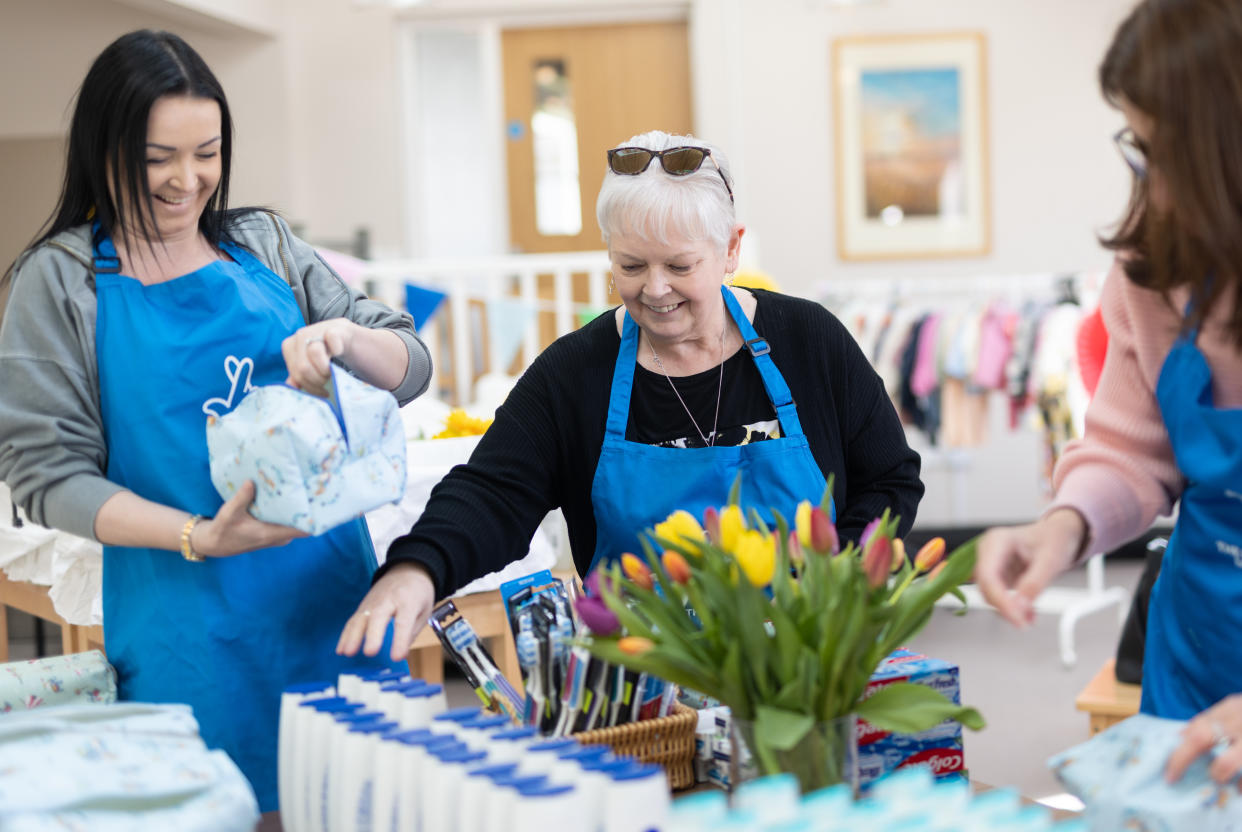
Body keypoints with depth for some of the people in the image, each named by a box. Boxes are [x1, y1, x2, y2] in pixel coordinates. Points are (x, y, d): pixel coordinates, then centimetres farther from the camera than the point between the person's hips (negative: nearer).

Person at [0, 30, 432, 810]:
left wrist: (342, 336, -15)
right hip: (190, 633, -3)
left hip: (335, 593, 4)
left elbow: (411, 370, 7)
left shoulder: (266, 246, 8)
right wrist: (198, 537, -19)